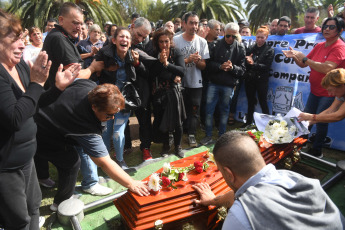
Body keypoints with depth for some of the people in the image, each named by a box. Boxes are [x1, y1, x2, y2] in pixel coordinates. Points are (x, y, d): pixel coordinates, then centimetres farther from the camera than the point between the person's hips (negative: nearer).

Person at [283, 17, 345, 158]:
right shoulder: (319, 46, 8)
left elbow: (327, 68, -30)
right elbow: (303, 65, 8)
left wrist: (305, 59, -25)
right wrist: (295, 57, -12)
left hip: (328, 93, -7)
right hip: (315, 90, 7)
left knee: (320, 121, -2)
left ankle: (316, 151, 15)